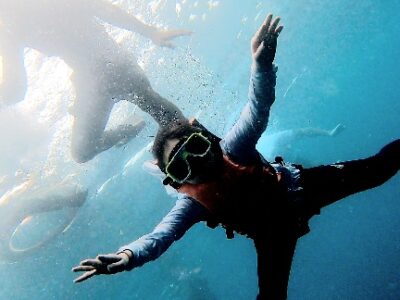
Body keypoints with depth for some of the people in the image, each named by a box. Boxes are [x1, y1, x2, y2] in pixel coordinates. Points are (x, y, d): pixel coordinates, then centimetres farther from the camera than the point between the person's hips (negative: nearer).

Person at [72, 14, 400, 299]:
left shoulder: (233, 147, -26)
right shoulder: (193, 204, -25)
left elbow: (258, 108, -36)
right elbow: (160, 236, -39)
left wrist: (262, 64, -57)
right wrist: (128, 254, -61)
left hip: (298, 185, 1)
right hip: (273, 230, 0)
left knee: (373, 170, 8)